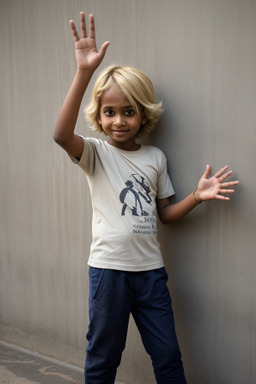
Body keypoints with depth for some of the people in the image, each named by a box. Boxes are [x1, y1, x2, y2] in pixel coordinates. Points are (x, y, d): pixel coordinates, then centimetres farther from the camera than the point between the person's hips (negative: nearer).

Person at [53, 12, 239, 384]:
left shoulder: (155, 157, 6)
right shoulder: (95, 152, -6)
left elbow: (163, 212, 12)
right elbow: (61, 134, -29)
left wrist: (197, 196, -5)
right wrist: (84, 73, -35)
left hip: (150, 269, 3)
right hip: (108, 268, -3)